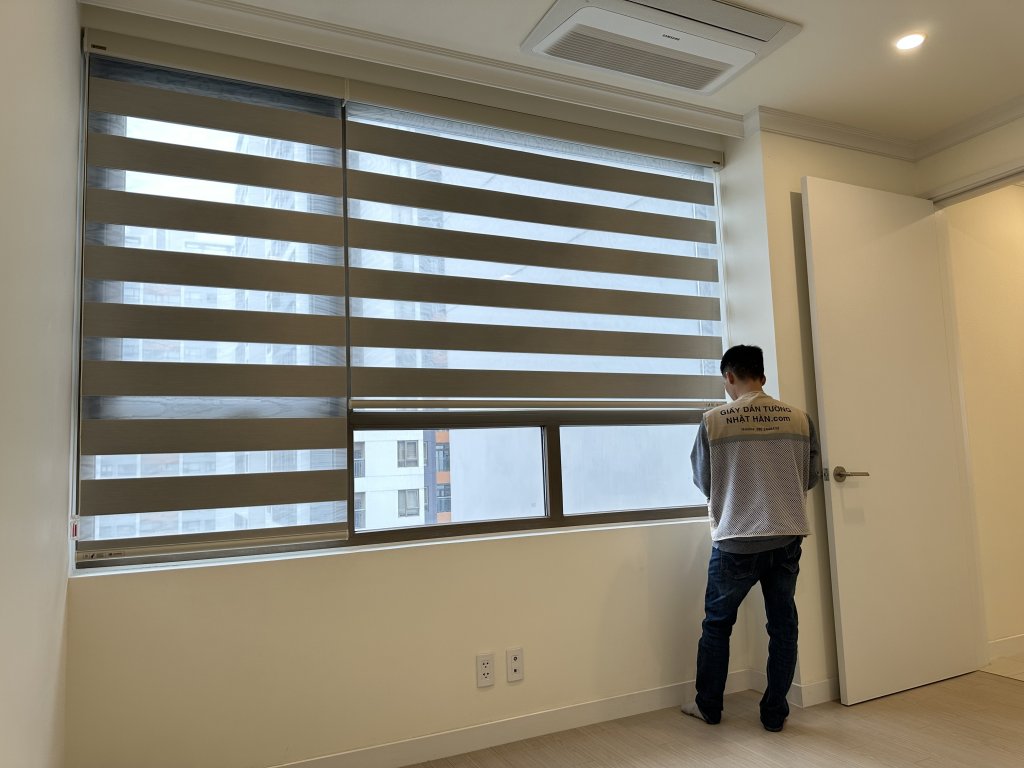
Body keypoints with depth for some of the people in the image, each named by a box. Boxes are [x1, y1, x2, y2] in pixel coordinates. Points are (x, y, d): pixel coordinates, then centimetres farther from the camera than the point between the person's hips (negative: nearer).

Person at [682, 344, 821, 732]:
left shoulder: (714, 420, -10)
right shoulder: (799, 418, -3)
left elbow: (703, 482, -1)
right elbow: (812, 477, 7)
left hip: (736, 540, -2)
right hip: (788, 537, 3)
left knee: (717, 623, 15)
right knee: (782, 624, 15)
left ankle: (708, 706, 28)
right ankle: (775, 712, 24)